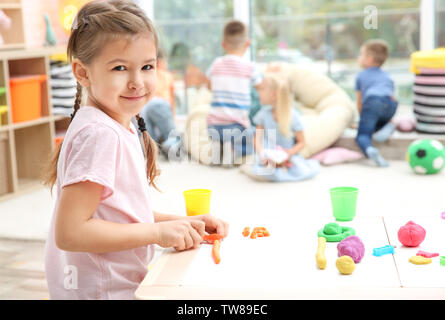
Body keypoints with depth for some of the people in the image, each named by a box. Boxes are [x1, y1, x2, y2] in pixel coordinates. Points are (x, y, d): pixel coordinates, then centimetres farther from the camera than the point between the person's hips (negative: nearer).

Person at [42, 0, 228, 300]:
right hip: (103, 291, -8)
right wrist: (159, 232, -21)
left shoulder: (121, 128, 5)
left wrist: (183, 223, 3)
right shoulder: (100, 134, -22)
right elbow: (69, 232, -25)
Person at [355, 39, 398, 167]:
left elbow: (359, 102, 29)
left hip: (371, 101, -4)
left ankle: (370, 150, -40)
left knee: (363, 134, -7)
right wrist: (387, 120, 46)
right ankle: (386, 127, -4)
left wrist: (363, 119, 42)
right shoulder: (387, 76, 37)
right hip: (390, 104, 4)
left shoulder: (361, 76, 28)